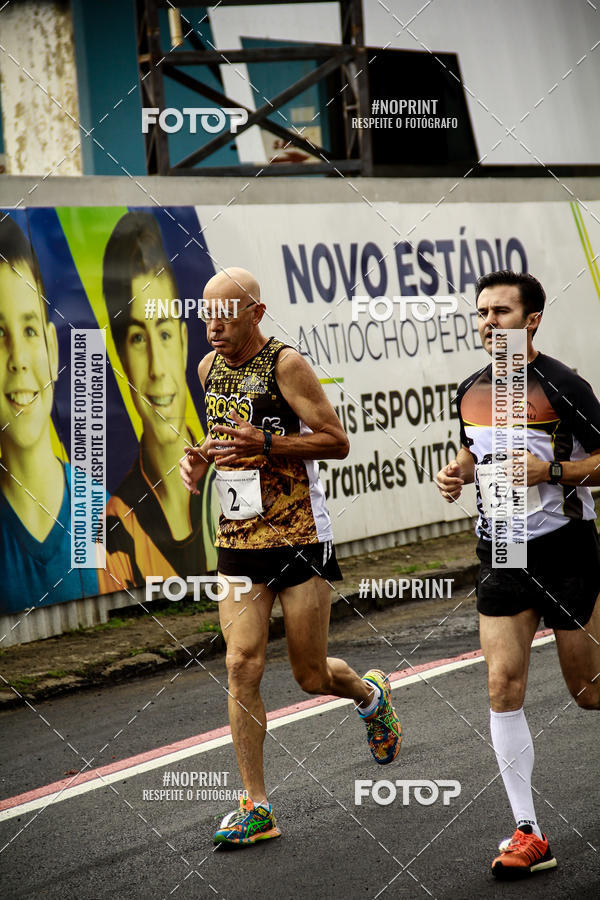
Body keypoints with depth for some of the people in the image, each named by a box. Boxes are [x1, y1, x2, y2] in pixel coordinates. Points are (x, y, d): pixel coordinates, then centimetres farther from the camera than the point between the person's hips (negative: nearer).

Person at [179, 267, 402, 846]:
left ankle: (370, 694, 41)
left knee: (312, 676, 4)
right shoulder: (209, 368, 8)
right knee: (242, 666, -8)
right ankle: (256, 808, -4)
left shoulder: (286, 365, -12)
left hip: (299, 538, -5)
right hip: (237, 541, 5)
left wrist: (265, 443, -23)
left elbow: (337, 441, -11)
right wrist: (200, 457, 4)